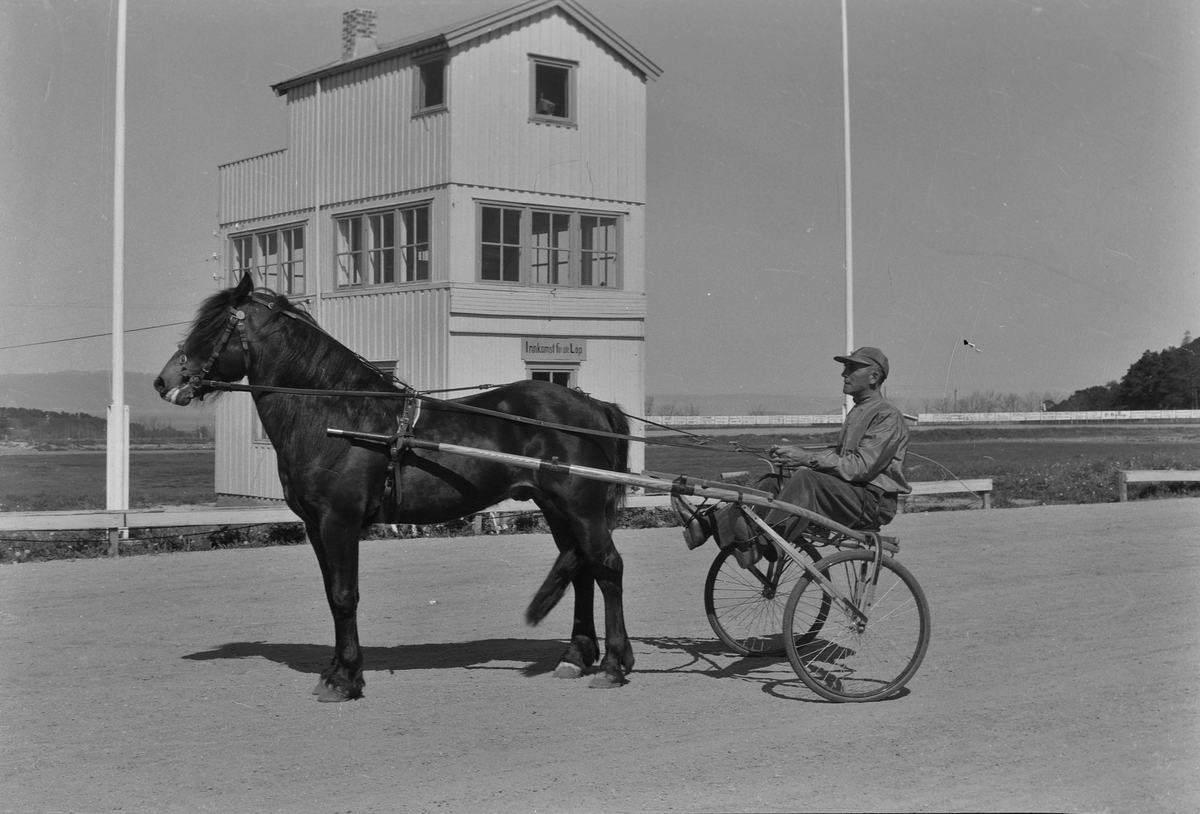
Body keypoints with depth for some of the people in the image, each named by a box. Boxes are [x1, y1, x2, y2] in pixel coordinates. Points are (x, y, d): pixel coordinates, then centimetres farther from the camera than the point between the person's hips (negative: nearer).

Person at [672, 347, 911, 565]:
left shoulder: (888, 417, -10)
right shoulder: (857, 412, 23)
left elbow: (861, 466, -20)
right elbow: (839, 455, 19)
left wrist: (808, 459, -21)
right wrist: (798, 453, 2)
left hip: (874, 502, -9)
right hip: (847, 495, 9)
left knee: (805, 479, -33)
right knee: (773, 483, -5)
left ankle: (755, 542, -39)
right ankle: (708, 522, -13)